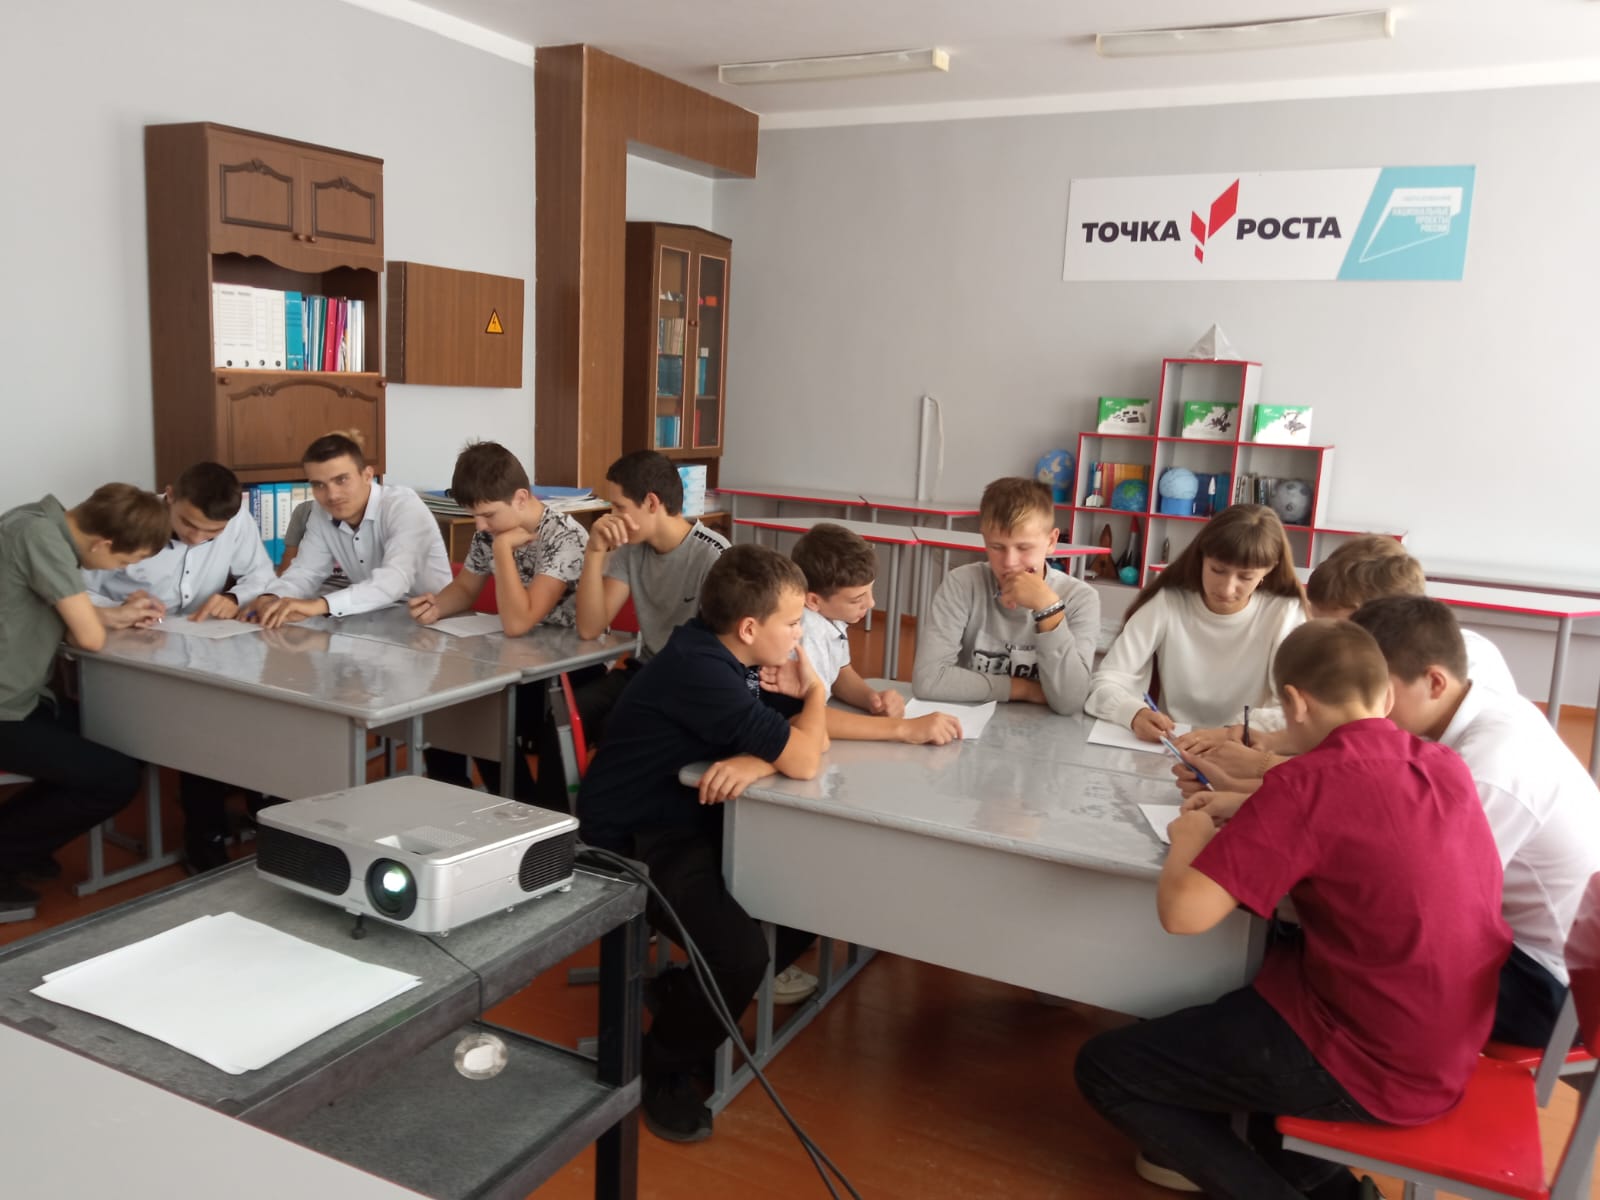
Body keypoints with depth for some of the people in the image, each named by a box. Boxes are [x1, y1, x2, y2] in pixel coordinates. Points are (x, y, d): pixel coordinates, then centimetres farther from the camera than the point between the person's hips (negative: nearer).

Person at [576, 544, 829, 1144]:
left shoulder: (717, 653, 2)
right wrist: (813, 691, -6)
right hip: (632, 844, -9)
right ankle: (662, 1069, 5)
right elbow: (803, 760, -26)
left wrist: (756, 762, -20)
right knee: (742, 955, -25)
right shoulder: (699, 670, -27)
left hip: (689, 825, 9)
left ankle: (685, 995, 23)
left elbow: (789, 746, 3)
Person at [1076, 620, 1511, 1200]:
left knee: (1103, 1067, 2)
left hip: (1367, 1063, -8)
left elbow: (1183, 912, -26)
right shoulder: (1447, 765, 0)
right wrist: (1261, 815, 11)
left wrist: (1192, 837, -7)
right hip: (1449, 1048, 8)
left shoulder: (1309, 781, -23)